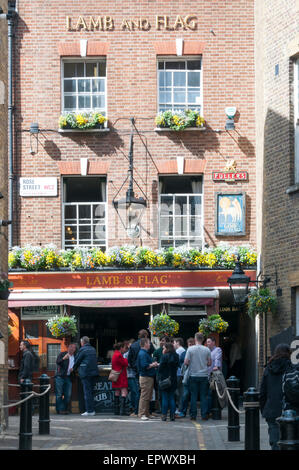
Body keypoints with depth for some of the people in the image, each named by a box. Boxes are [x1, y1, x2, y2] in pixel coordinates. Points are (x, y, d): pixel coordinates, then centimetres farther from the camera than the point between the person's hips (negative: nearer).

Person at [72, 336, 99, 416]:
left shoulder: (82, 349, -7)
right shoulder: (93, 349, 15)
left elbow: (77, 360, -1)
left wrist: (74, 368, 19)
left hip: (86, 373, -7)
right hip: (94, 372, 7)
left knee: (87, 392, -5)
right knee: (91, 392, 13)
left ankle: (89, 411, -7)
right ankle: (92, 410, 13)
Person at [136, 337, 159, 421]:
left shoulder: (146, 353, 19)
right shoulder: (142, 354, -15)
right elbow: (144, 366, -23)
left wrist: (154, 364, 10)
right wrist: (153, 365, -10)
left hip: (149, 377, 11)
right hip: (145, 377, -11)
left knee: (148, 397, 13)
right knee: (144, 396, -9)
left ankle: (146, 414, 18)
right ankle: (142, 414, -8)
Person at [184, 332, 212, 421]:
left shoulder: (190, 349, -7)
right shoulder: (207, 350, -1)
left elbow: (186, 362, -8)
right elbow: (209, 363, 5)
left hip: (193, 375, -1)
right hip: (204, 375, 1)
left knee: (193, 396, 4)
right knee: (204, 396, 6)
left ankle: (193, 415, 4)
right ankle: (204, 414, 5)